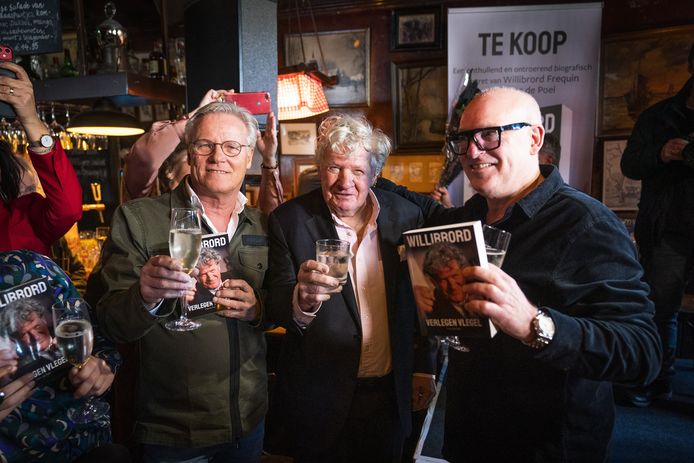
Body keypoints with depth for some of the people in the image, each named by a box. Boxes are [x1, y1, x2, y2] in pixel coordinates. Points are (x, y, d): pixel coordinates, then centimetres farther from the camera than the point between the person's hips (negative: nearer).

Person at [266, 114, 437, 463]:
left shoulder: (406, 217, -4)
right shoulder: (289, 220, -11)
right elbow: (276, 309, -14)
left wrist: (425, 369, 9)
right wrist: (301, 300, -36)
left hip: (390, 392, 2)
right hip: (319, 395, -2)